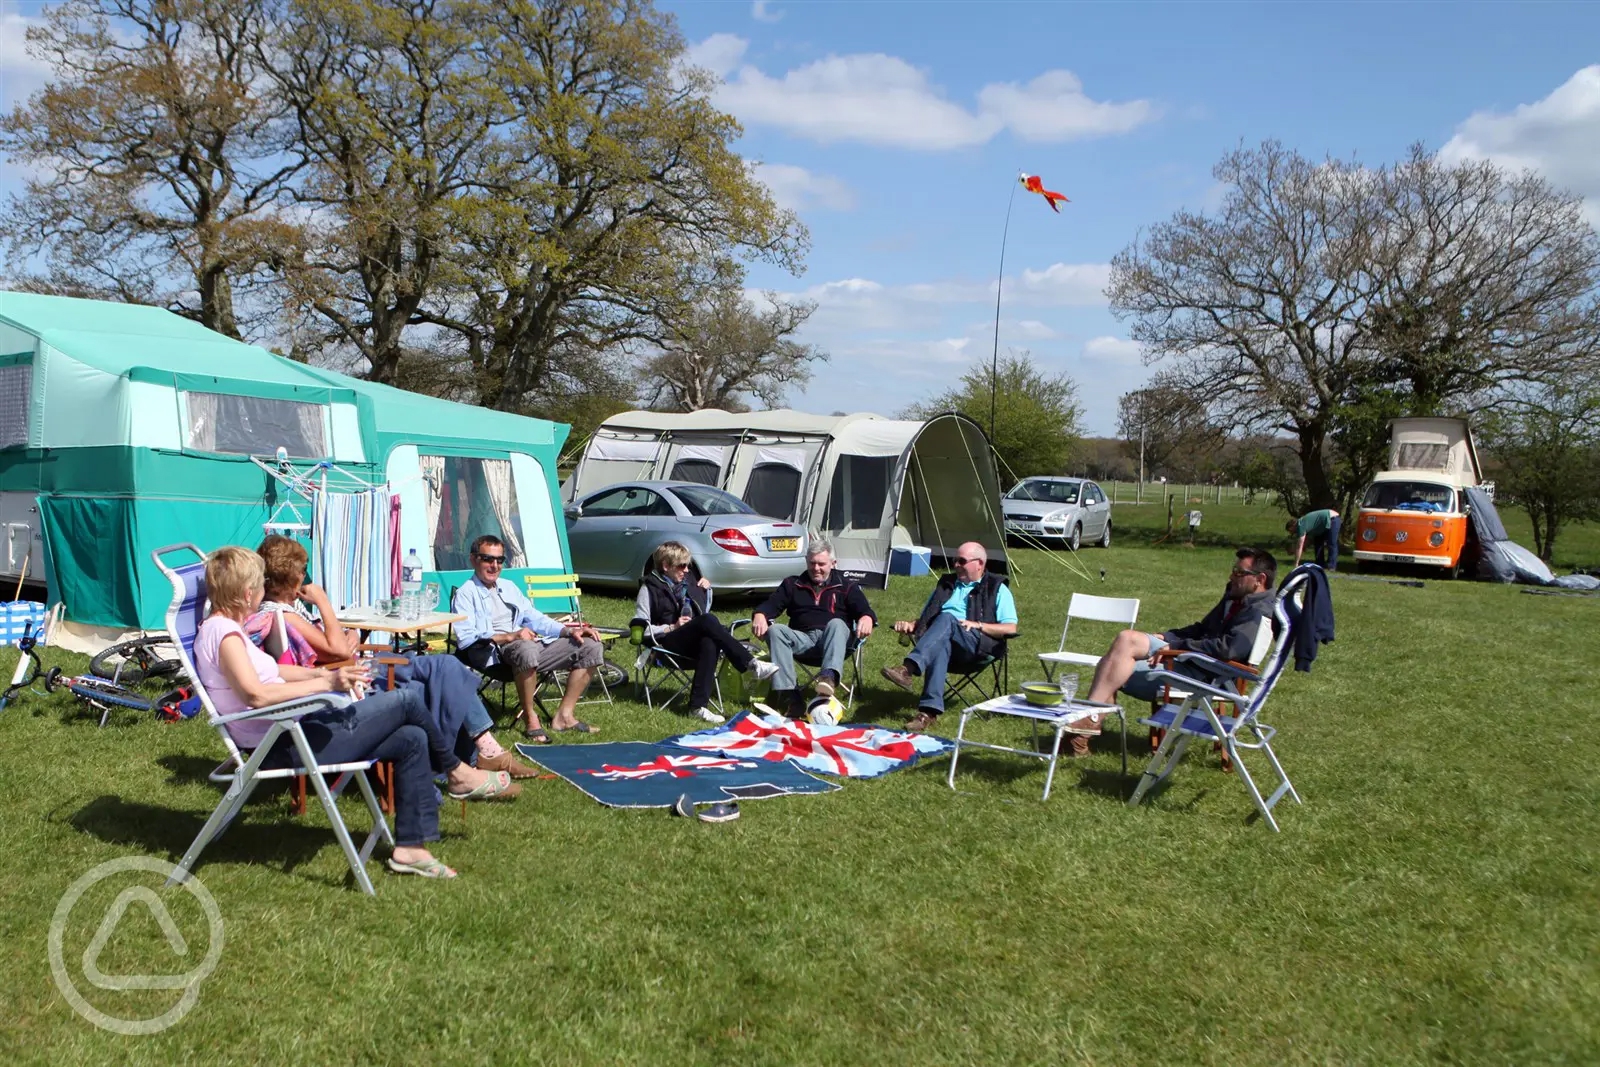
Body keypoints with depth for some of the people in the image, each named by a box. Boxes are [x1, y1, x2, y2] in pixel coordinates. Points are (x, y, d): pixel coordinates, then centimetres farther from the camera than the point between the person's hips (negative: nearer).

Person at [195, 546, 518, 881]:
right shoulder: (223, 631, -17)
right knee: (405, 699, -11)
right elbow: (256, 694, -30)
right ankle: (457, 773, 11)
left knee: (412, 740, 4)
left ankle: (411, 846, 7)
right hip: (285, 746, -11)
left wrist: (324, 674, 7)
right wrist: (325, 682, -26)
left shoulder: (222, 629, 15)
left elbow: (270, 670, 23)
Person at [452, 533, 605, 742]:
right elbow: (465, 638, -13)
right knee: (526, 649, -43)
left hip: (528, 644, 8)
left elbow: (535, 618, 25)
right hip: (493, 652, -8)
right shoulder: (465, 594, 2)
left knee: (591, 647, -4)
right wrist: (509, 637, -24)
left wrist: (570, 630, 8)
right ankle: (530, 719, -25)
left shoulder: (508, 587, 26)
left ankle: (564, 715, -7)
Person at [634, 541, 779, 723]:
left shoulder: (687, 580, 19)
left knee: (709, 644, -35)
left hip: (695, 641, 5)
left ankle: (698, 706, -42)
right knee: (708, 620, -32)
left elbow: (705, 610, 29)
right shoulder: (649, 588, 1)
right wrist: (671, 627, -13)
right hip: (667, 642, -5)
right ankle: (751, 664, -37)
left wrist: (707, 589, 12)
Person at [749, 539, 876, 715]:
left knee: (836, 623, -35)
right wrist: (760, 615, -16)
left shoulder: (845, 586, 17)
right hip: (802, 638, 2)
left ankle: (829, 676, -62)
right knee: (775, 630, -28)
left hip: (832, 638, -2)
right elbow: (771, 604, 9)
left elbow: (864, 610, 3)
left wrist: (866, 619, -23)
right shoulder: (792, 584, 22)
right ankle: (788, 693, -43)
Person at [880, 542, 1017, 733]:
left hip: (978, 645, -3)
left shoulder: (997, 589, 16)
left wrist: (978, 625, -9)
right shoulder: (947, 583, 32)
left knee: (947, 618, -36)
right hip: (941, 641, 3)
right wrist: (911, 626, 11)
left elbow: (1010, 628, 5)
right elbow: (925, 619, 34)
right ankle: (930, 711, -53)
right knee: (940, 646, -38)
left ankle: (908, 669, -51)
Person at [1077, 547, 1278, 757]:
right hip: (1189, 662, 11)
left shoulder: (1259, 612, -12)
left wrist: (1175, 646, -22)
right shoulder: (1235, 597, 20)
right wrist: (1163, 637, 12)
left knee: (1127, 640, -23)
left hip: (1203, 676, -11)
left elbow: (1230, 648, -27)